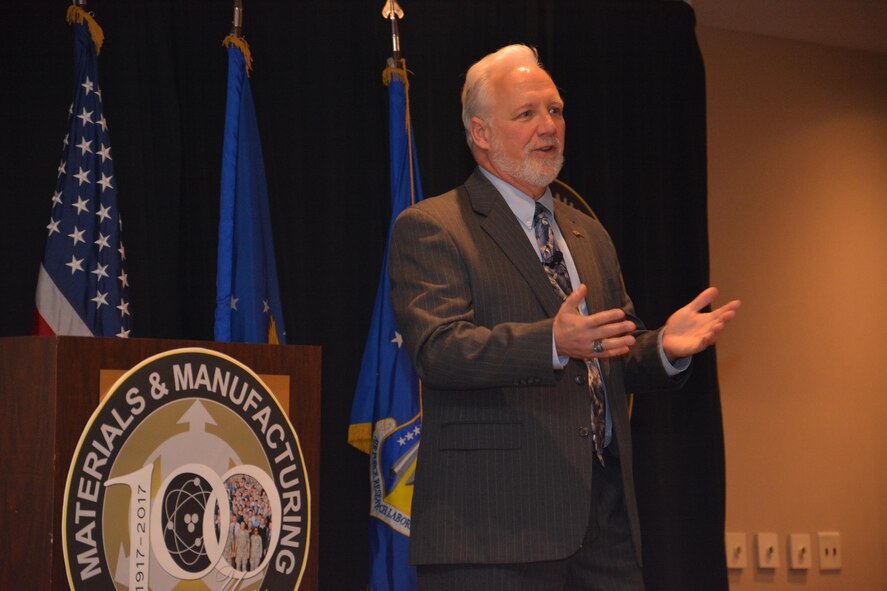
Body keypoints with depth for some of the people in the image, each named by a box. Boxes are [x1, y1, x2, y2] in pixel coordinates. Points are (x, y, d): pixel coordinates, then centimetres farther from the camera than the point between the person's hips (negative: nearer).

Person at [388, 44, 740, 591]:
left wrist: (664, 347, -2)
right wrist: (553, 342, -31)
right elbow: (439, 349, -16)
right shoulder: (429, 229, -1)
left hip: (606, 506, 6)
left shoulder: (588, 234, 22)